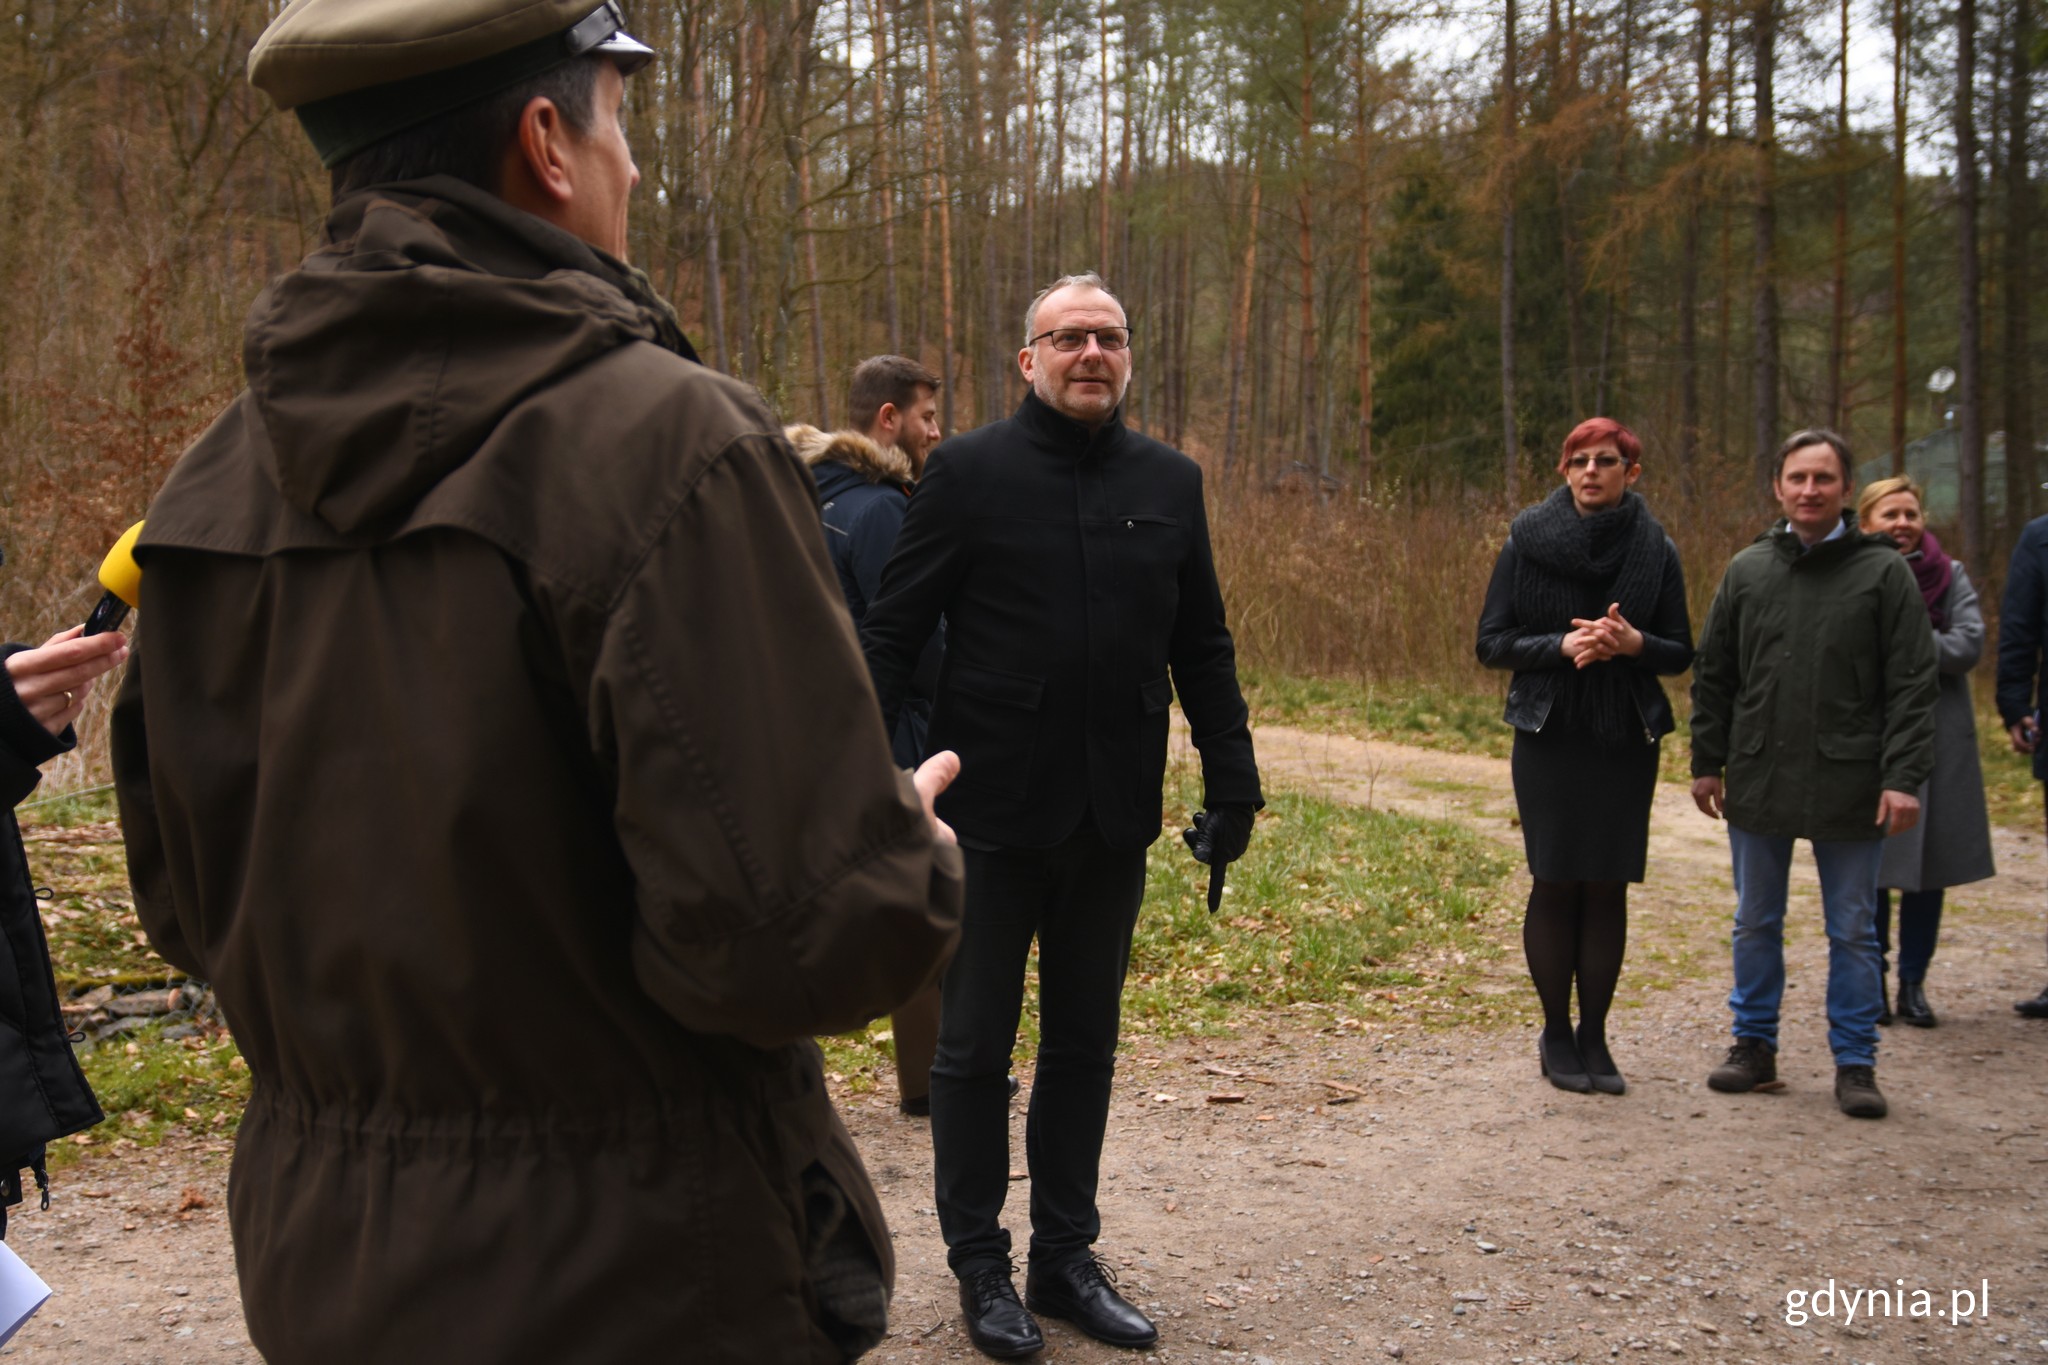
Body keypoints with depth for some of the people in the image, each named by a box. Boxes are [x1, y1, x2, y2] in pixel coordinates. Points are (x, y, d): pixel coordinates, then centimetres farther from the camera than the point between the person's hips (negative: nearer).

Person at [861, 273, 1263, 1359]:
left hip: (1114, 819, 4)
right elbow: (890, 634, -7)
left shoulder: (1170, 482, 7)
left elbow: (1202, 650, 11)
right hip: (994, 814, -4)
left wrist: (1232, 784, 7)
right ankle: (980, 1266, 23)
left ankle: (1067, 1257, 27)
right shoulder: (968, 472, -6)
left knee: (1084, 1045, 14)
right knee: (973, 1047, 8)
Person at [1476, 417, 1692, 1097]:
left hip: (1626, 742, 2)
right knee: (1555, 884, 0)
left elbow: (1680, 653, 6)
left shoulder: (1655, 550, 3)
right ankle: (1556, 1034, 13)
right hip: (1550, 737, -1)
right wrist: (1562, 645, -18)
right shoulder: (1529, 541, -1)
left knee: (1607, 887, 3)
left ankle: (1593, 1034, 14)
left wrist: (1634, 643, -15)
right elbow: (1492, 643, -2)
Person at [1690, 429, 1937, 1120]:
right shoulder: (1747, 570, 6)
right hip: (1758, 781, 3)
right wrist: (1707, 761, 7)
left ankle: (1855, 1063, 17)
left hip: (1849, 788, -3)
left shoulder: (1883, 571, -2)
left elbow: (1911, 684, -5)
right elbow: (1712, 675, 11)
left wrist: (1904, 776, -12)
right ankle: (1754, 1046, 25)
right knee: (1756, 924, 12)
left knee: (1853, 932, 6)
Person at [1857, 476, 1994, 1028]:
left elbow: (1970, 645, -6)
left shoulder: (1950, 577, 6)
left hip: (1939, 740, 2)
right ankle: (1872, 983, 12)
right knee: (1872, 868, 1)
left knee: (1929, 867, 5)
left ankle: (1913, 983, 15)